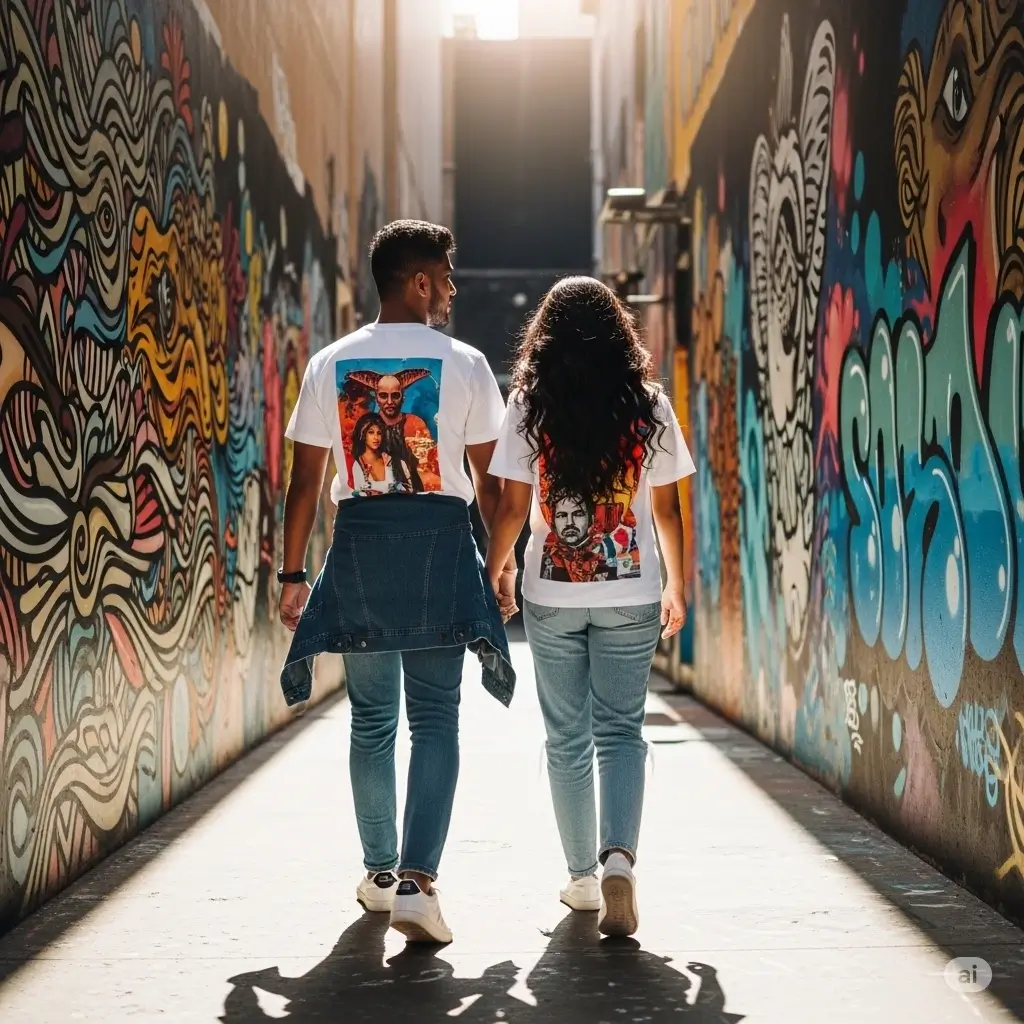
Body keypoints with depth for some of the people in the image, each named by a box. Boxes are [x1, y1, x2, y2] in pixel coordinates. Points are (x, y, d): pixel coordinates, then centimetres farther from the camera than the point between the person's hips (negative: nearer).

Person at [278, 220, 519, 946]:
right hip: (439, 543, -2)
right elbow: (489, 479, 0)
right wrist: (504, 565, 10)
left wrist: (293, 573, 10)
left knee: (371, 718, 14)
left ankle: (381, 873, 24)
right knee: (435, 718, -2)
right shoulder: (463, 363, -1)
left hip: (359, 543, 3)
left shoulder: (331, 364, 5)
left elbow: (305, 481, 4)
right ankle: (416, 880, -15)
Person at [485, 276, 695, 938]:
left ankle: (583, 876, 17)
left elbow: (513, 506, -3)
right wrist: (677, 587, 14)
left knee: (566, 738, 11)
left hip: (552, 597, 0)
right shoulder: (649, 407, -1)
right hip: (630, 596, 0)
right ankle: (619, 857, -19)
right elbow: (667, 509, 3)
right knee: (621, 731, 3)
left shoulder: (529, 406, -3)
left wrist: (493, 571, 12)